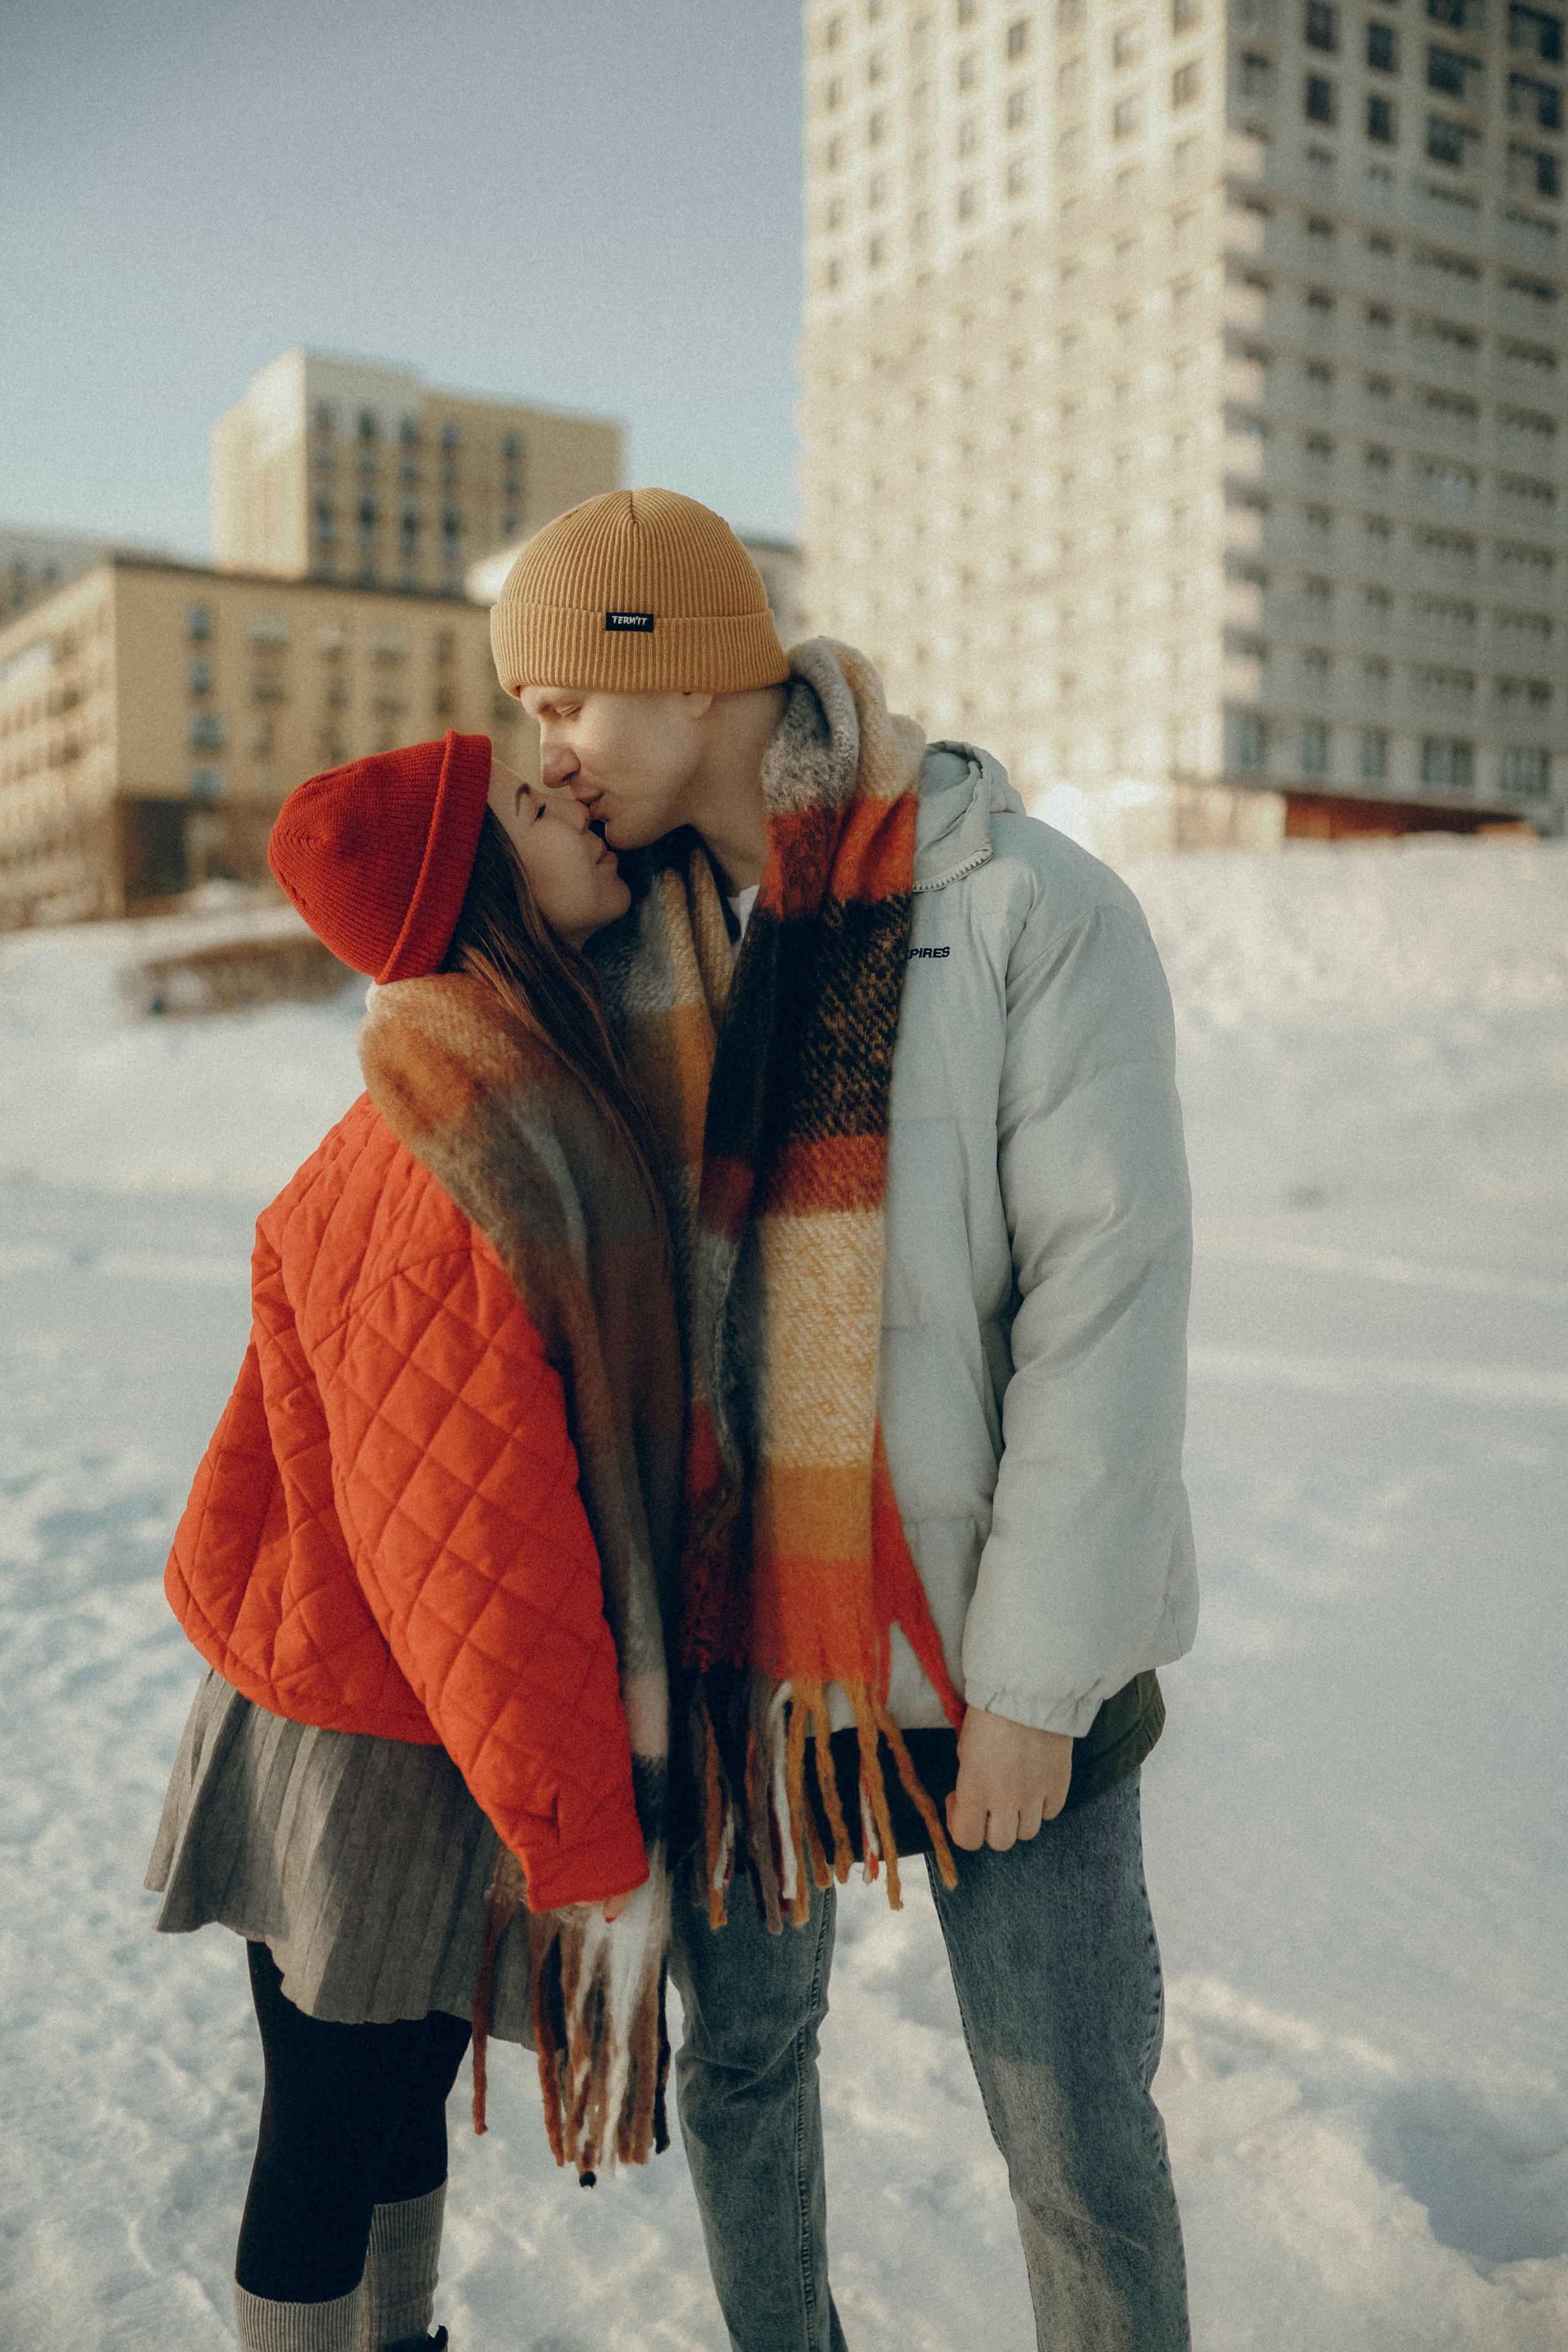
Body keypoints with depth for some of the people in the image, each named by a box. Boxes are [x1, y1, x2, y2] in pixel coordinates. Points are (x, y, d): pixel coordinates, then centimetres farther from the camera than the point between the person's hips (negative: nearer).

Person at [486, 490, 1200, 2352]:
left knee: (1077, 2136, 9)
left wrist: (1035, 1671, -14)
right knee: (739, 2053, 21)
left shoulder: (1032, 912, -12)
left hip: (990, 1641, -4)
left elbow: (1110, 1300, -14)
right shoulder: (630, 939, 3)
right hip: (731, 1621, 5)